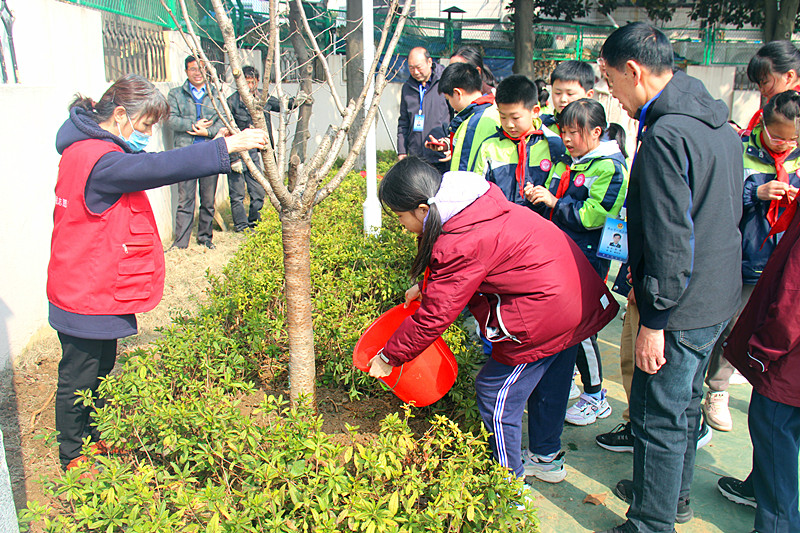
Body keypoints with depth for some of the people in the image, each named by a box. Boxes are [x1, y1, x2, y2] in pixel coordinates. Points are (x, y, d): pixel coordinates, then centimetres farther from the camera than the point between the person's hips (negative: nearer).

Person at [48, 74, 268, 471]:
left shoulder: (89, 152, 10)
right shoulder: (98, 161, -27)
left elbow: (145, 170, 12)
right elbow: (159, 167, -38)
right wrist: (226, 147, -37)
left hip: (98, 290, 11)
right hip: (85, 297, -11)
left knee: (101, 368, 24)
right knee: (78, 377, 9)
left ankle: (96, 437, 43)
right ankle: (72, 455, 28)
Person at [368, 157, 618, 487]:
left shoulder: (461, 244, -26)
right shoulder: (476, 199, 2)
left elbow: (433, 317, -18)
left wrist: (388, 357, -6)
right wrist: (425, 286, 20)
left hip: (545, 314, -10)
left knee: (496, 394, 4)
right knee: (550, 384, 25)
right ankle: (547, 459, 45)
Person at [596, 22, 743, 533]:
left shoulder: (665, 136, -23)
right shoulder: (719, 123, 8)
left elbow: (670, 240, -25)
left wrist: (653, 321, -17)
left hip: (682, 307, -10)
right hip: (720, 298, 10)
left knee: (657, 417, 4)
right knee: (685, 403, 23)